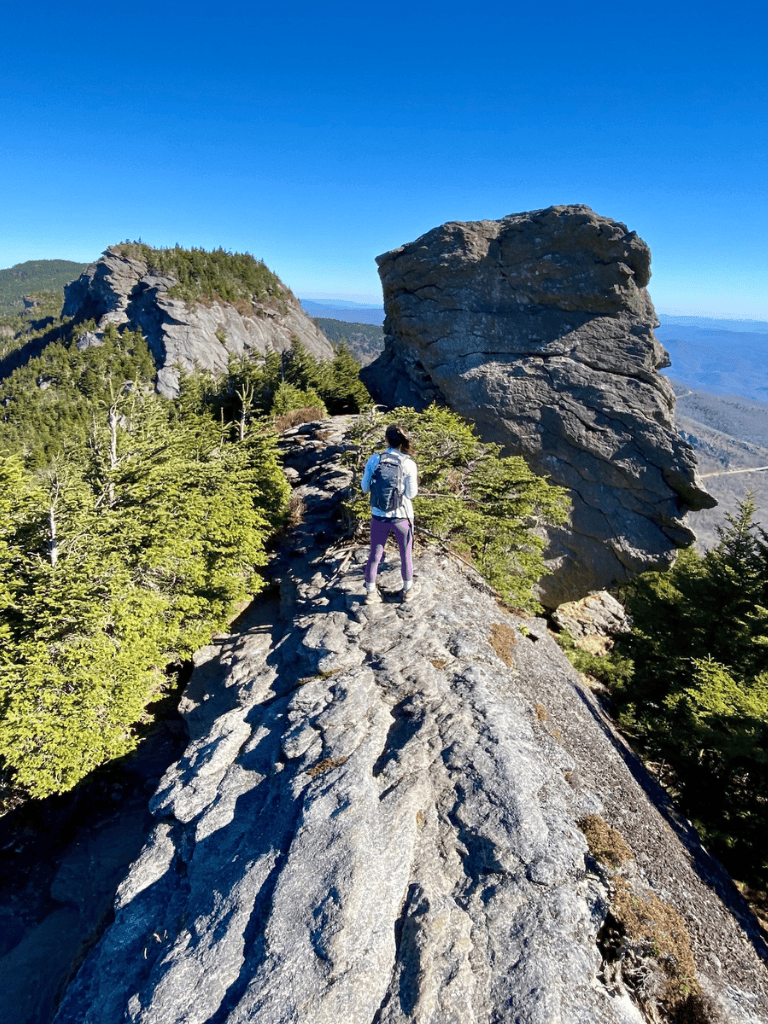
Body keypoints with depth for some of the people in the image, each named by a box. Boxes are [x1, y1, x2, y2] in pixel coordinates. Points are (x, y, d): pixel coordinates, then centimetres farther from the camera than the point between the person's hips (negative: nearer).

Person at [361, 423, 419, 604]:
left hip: (379, 516, 2)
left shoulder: (374, 460, -10)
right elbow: (411, 493, -9)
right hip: (401, 516, -1)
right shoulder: (409, 464, -15)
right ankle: (408, 590, 37)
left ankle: (370, 592, 31)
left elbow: (365, 488, -2)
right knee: (406, 554, 20)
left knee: (375, 555, 18)